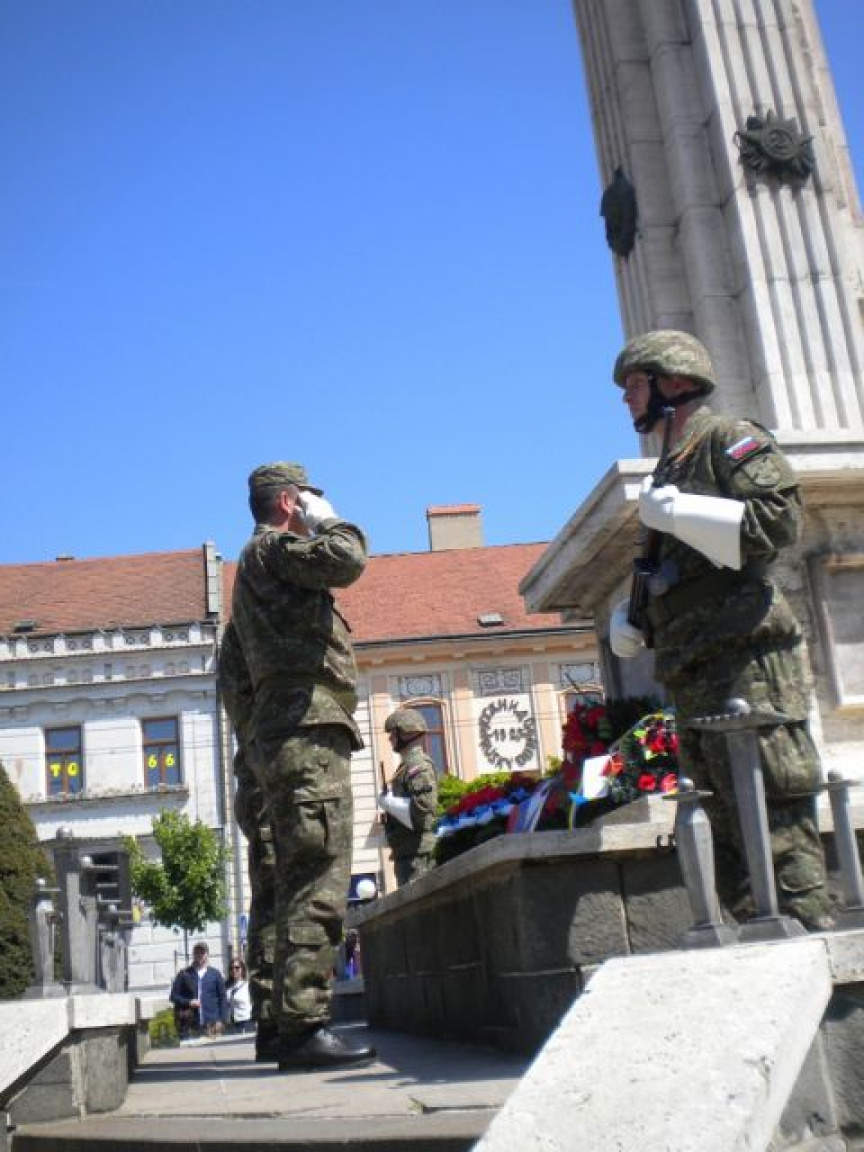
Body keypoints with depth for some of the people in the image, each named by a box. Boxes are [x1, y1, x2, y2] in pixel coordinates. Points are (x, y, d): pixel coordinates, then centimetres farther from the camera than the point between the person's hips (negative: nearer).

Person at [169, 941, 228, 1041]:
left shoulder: (215, 974, 11)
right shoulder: (184, 974, 10)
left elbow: (223, 999, 10)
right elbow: (173, 996, 9)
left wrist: (221, 1020, 0)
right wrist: (189, 1002, -7)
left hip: (211, 1024, 0)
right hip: (190, 1025, 0)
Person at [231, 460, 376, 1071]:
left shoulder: (262, 563, 28)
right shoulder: (273, 547, -1)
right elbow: (347, 558, -18)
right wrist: (328, 520, 1)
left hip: (290, 737, 11)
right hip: (307, 728, -11)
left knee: (302, 882, 11)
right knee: (319, 882, -14)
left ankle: (287, 1024, 15)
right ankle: (302, 1025, -15)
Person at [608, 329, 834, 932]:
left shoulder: (730, 438, 3)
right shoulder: (673, 469, 27)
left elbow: (780, 520, -14)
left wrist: (674, 512, -12)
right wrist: (627, 617, 13)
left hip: (746, 663, -9)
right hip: (696, 679, 9)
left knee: (775, 824, -13)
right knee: (729, 835, 7)